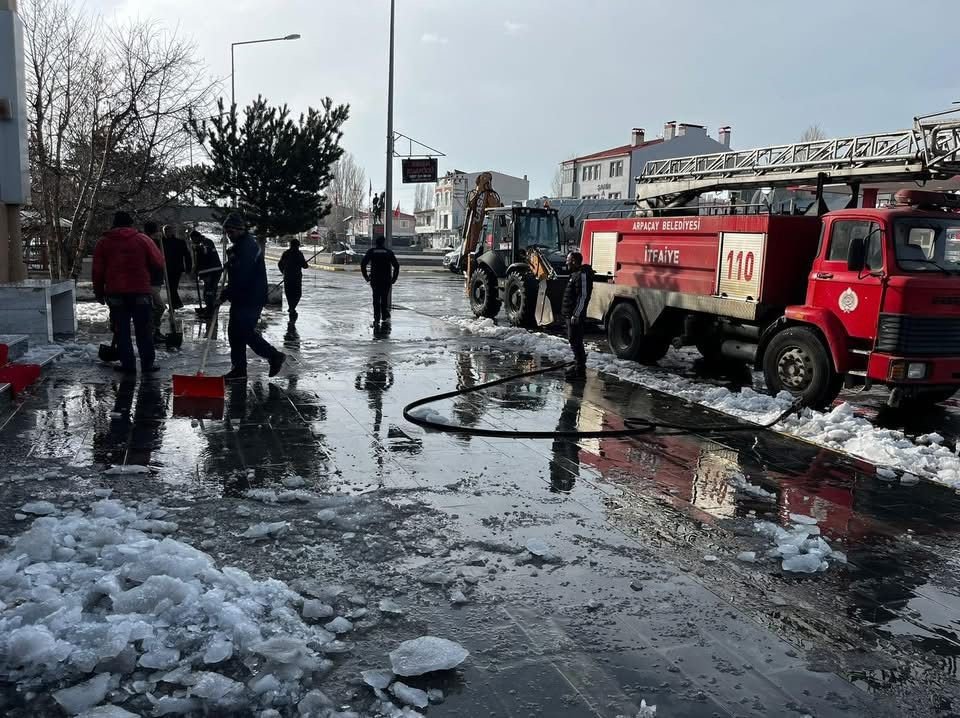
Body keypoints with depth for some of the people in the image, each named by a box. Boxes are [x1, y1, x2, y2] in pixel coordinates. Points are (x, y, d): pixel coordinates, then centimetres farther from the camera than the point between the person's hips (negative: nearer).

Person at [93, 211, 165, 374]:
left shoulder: (103, 242, 5)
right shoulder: (143, 240, -1)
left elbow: (97, 271, 4)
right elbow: (159, 264, -1)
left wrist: (99, 292, 13)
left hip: (115, 293, 1)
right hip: (140, 292, -1)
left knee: (122, 330, 7)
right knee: (144, 330, 6)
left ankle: (127, 363, 6)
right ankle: (148, 362, 8)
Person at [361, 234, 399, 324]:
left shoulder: (371, 251, 2)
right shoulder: (389, 252, 3)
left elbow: (363, 264, -3)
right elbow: (396, 265, -1)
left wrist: (366, 276, 3)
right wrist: (394, 278, 5)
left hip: (374, 279, 0)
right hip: (386, 280, 0)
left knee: (376, 299, 6)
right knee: (384, 298, 14)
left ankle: (377, 318, 1)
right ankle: (385, 316, 12)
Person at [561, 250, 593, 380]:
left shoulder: (582, 275, -17)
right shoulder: (575, 274, 17)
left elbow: (583, 296, -22)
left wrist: (576, 315, -24)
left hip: (576, 316, -11)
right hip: (569, 315, 11)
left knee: (576, 342, -8)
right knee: (574, 341, 17)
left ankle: (580, 370, -5)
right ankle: (578, 365, 27)